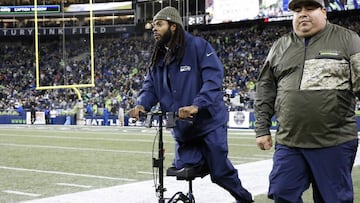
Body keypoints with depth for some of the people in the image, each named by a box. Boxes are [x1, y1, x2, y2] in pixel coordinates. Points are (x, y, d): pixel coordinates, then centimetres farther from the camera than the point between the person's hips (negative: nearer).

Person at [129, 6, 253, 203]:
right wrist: (141, 105, -16)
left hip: (209, 123, -6)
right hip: (182, 129, 6)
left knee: (220, 172, 1)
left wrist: (197, 105, -35)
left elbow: (213, 79, -21)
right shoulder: (158, 58, 11)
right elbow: (150, 86, 7)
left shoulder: (198, 46, -12)